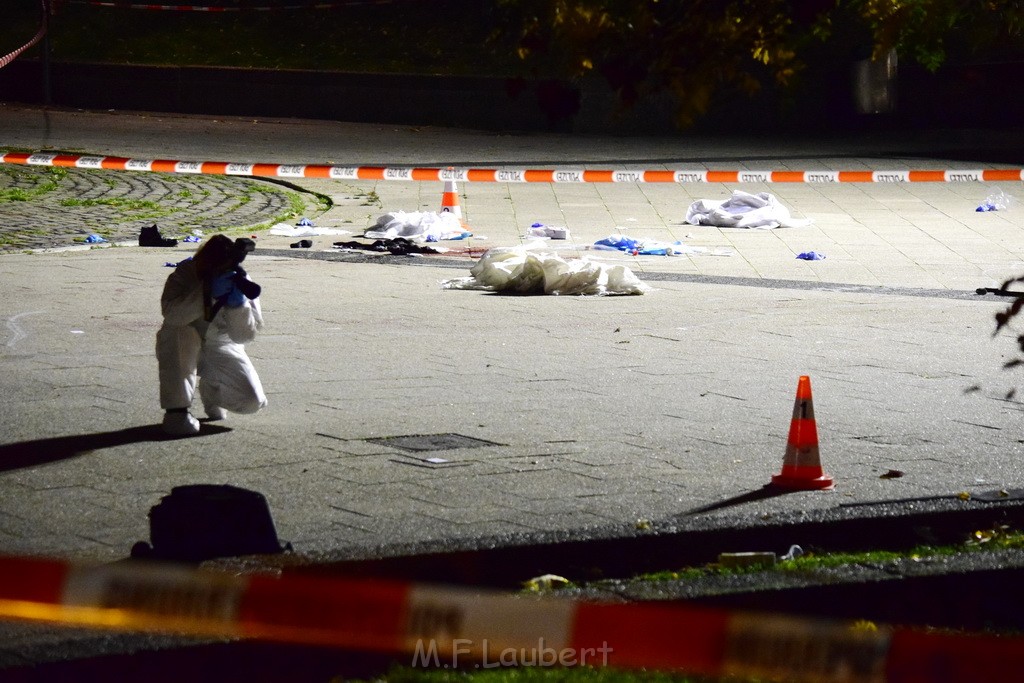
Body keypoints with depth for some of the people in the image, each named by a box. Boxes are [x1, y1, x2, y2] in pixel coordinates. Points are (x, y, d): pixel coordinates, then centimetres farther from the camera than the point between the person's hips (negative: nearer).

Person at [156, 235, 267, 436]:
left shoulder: (239, 283, -17)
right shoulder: (185, 274, -24)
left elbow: (245, 335, -24)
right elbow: (170, 313, -44)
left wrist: (238, 303, -41)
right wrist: (209, 292, -52)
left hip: (221, 346, 3)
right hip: (182, 350, -3)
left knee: (252, 401, -15)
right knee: (179, 333, -38)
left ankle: (211, 388, 21)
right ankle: (176, 410, -28)